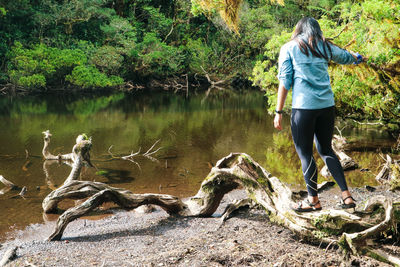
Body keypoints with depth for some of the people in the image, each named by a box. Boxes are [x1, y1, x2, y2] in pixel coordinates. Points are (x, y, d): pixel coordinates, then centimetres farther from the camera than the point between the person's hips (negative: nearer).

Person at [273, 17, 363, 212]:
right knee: (326, 150, 16)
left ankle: (313, 200, 13)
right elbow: (346, 57, 33)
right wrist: (357, 58, 57)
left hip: (303, 107, -4)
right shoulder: (325, 47, 13)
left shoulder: (288, 48, 4)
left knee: (305, 153, 6)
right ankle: (346, 196, 14)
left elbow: (285, 81, -3)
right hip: (327, 106, 5)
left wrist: (279, 111, -1)